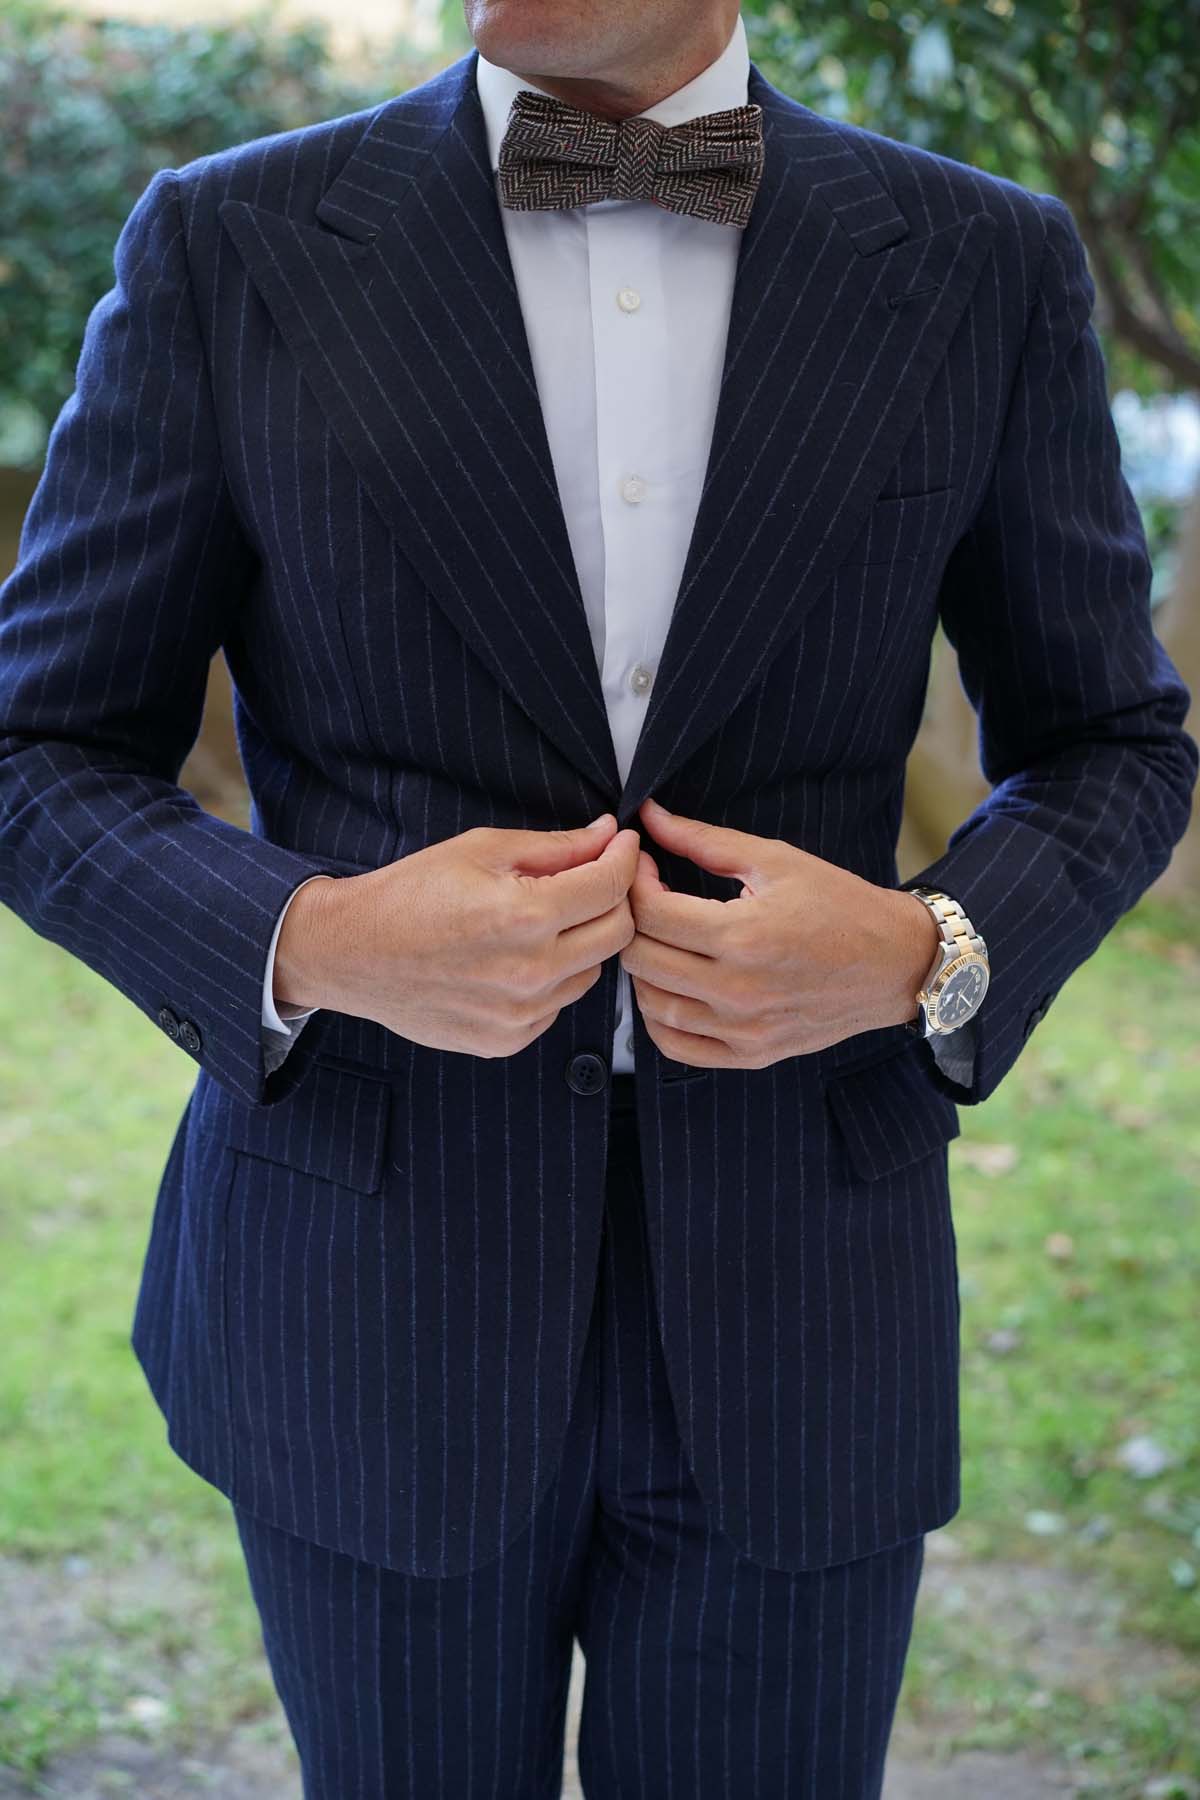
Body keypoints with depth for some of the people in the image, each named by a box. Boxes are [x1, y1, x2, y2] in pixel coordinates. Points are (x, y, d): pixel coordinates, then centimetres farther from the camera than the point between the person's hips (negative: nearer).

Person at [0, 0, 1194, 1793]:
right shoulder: (233, 249, -6)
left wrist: (927, 955, -14)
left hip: (789, 1315, 1)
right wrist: (317, 944, -22)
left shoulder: (988, 265, -3)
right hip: (371, 1307, 0)